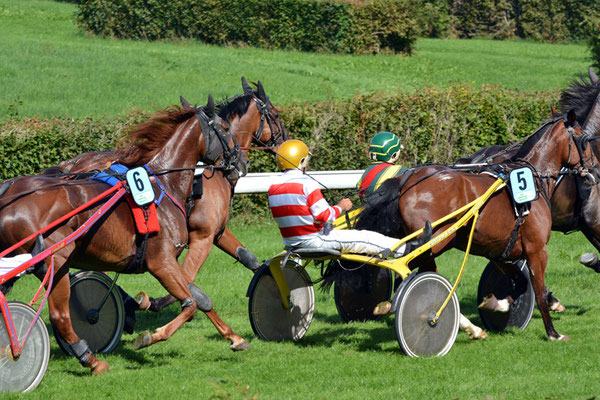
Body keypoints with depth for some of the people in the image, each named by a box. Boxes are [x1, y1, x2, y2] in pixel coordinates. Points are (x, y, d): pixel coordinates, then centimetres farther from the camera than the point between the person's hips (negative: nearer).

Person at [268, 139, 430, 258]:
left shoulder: (273, 187, 2)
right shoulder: (307, 184, -21)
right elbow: (324, 216, -21)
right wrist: (340, 207, -2)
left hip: (290, 241, 8)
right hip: (314, 240, -8)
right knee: (367, 238, 1)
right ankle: (405, 248, 11)